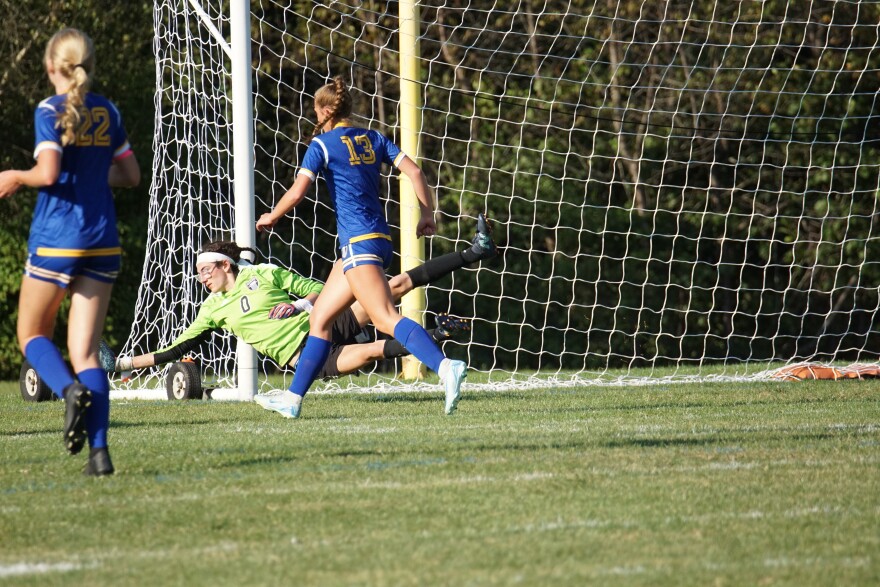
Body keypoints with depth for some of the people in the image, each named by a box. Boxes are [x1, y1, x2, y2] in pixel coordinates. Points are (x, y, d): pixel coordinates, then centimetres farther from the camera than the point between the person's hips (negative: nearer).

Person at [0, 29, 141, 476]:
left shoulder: (50, 111, -8)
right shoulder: (107, 112, 8)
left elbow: (48, 173, -19)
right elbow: (130, 175, 15)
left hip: (56, 239, -5)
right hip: (102, 240, 5)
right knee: (85, 351, 4)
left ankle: (71, 390, -16)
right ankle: (99, 451, -10)